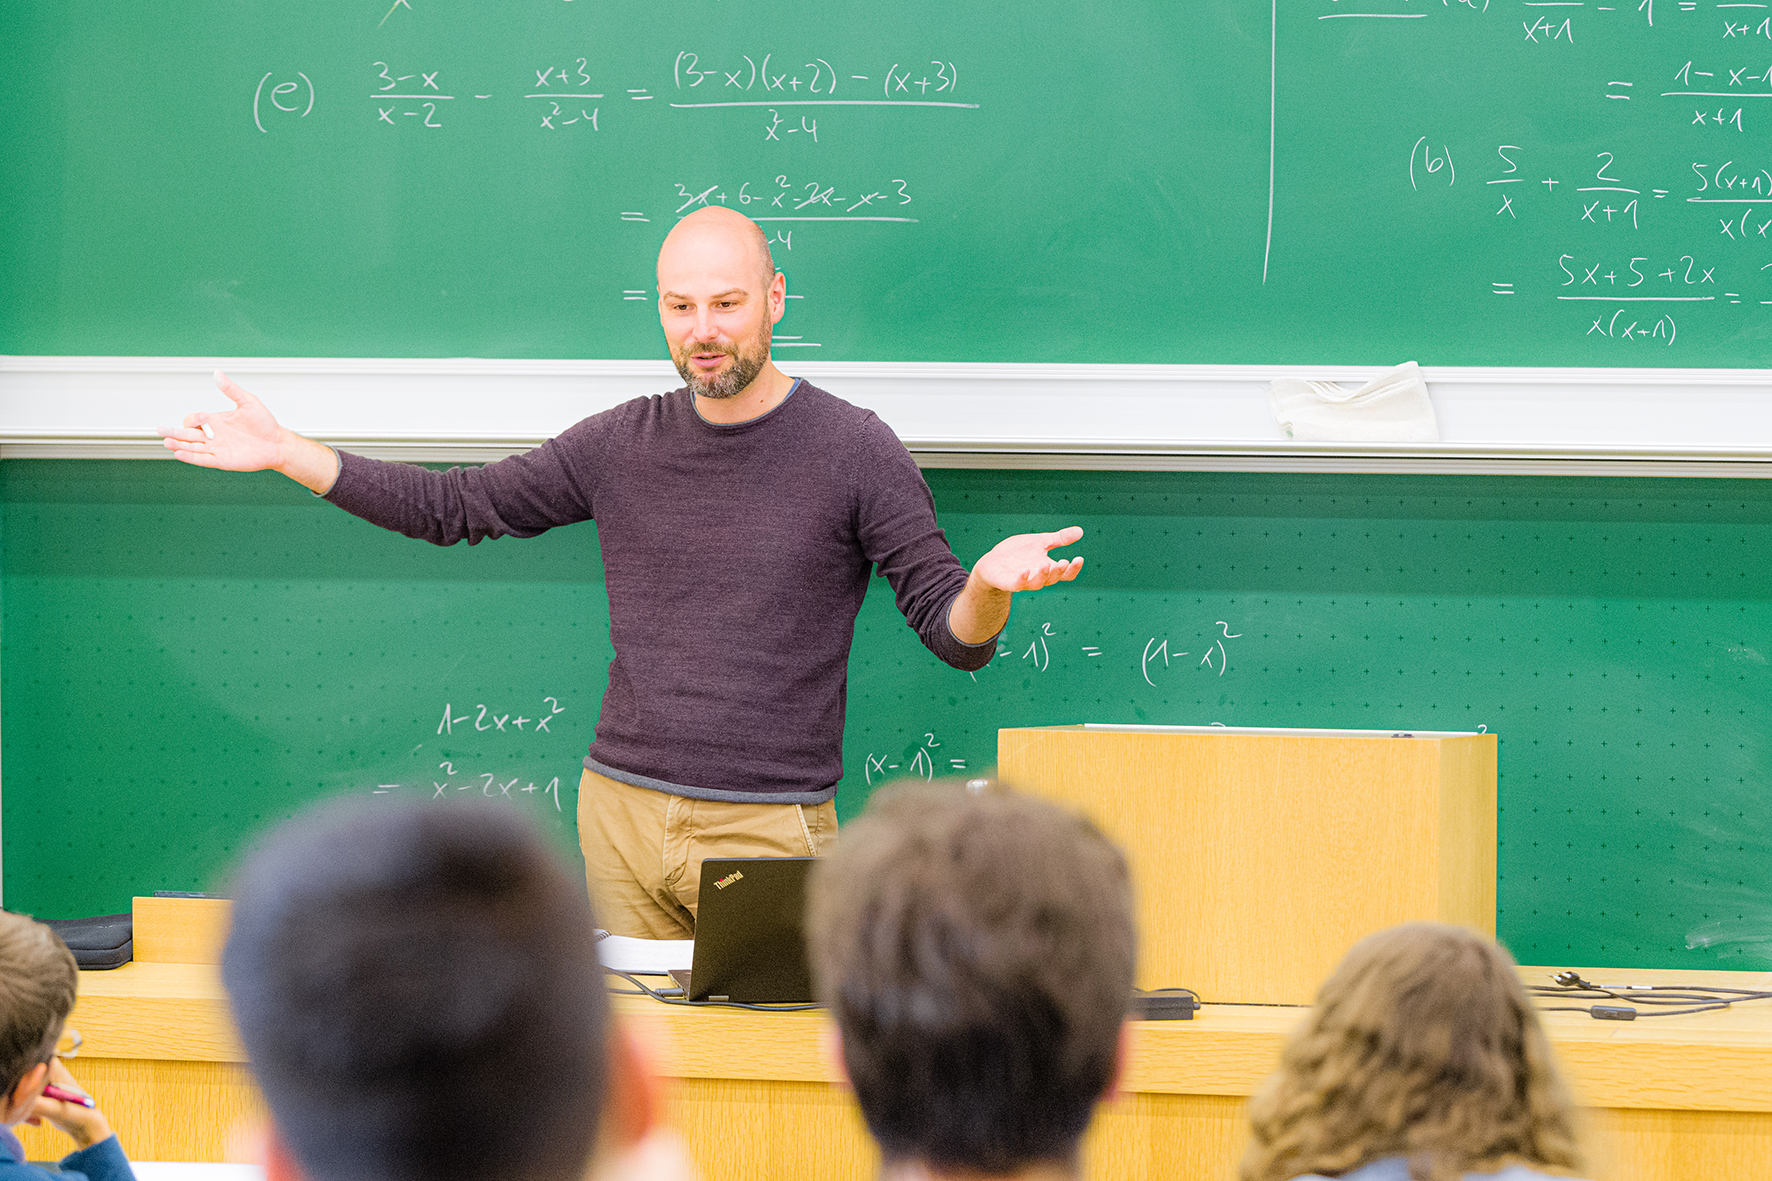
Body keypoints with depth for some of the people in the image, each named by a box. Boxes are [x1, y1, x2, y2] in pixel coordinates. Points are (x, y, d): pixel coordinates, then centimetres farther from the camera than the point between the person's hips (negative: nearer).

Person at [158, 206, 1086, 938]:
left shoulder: (853, 452, -4)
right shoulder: (623, 445, 7)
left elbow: (955, 636, -5)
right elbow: (455, 508, 14)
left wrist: (990, 586, -30)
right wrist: (287, 455, 8)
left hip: (770, 826, -4)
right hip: (623, 812, 4)